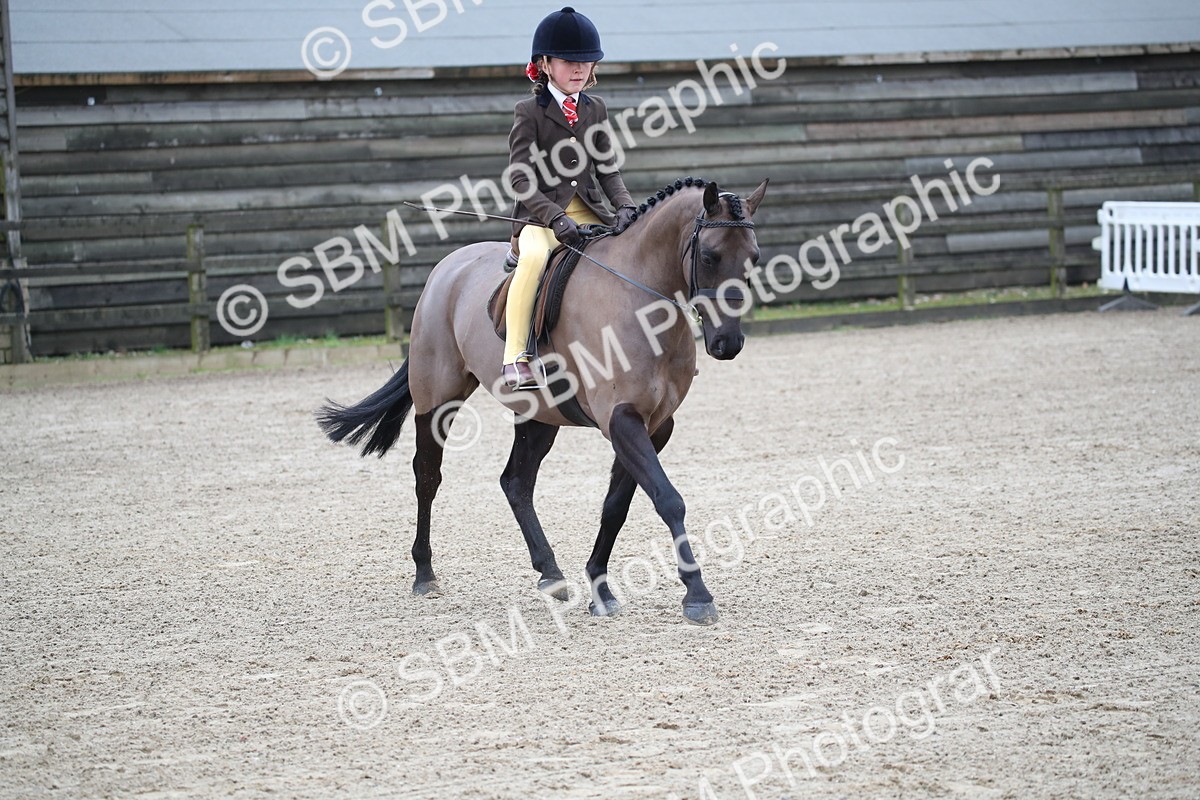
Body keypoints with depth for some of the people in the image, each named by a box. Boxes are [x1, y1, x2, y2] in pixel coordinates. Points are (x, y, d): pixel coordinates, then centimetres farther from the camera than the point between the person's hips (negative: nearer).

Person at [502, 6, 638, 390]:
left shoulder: (595, 109, 13)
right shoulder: (529, 112, -3)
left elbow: (608, 169, 12)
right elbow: (520, 179, -10)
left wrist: (625, 207, -8)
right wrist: (555, 218, -24)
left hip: (590, 214, 5)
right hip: (541, 216, -5)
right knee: (534, 257, -36)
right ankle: (516, 356, -33)